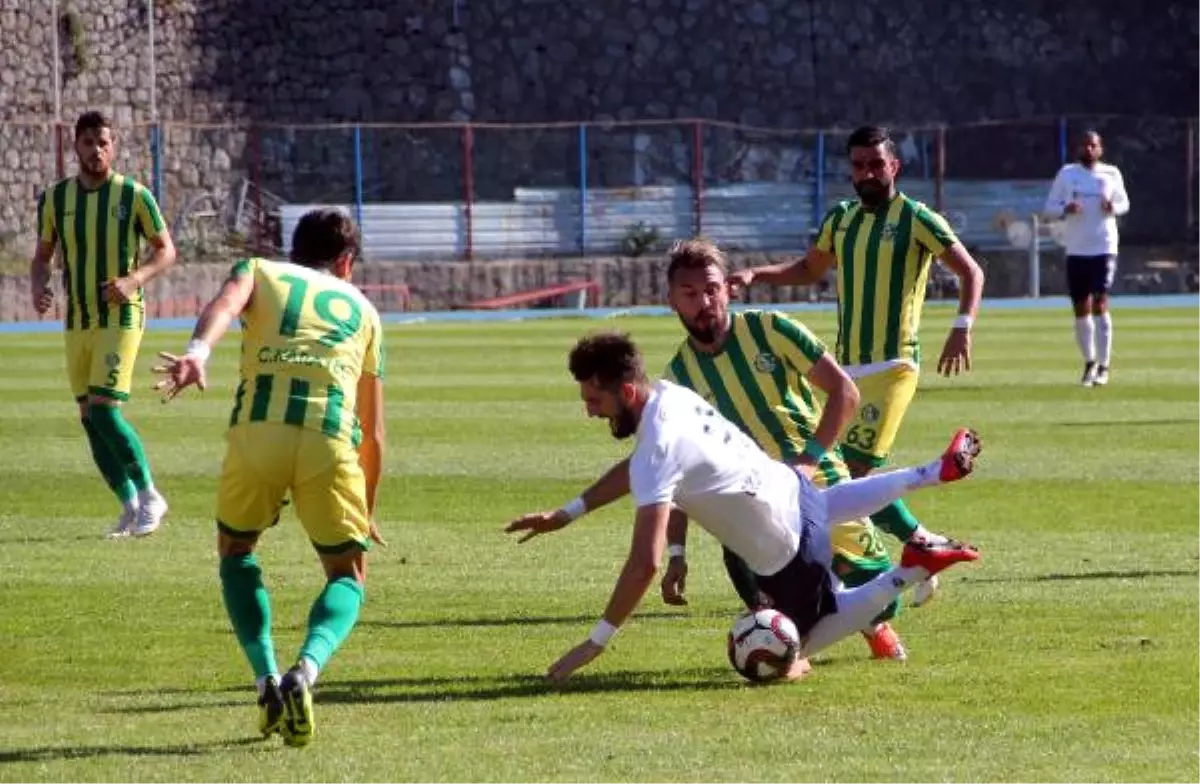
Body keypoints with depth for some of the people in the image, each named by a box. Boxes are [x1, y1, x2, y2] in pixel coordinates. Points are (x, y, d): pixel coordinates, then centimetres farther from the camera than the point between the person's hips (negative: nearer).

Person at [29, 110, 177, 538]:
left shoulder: (134, 196, -7)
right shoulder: (55, 198, 4)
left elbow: (165, 250, 0)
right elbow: (43, 254, 14)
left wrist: (134, 280, -18)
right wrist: (38, 286, -8)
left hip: (122, 316, -5)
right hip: (77, 321, 5)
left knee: (104, 409, -16)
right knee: (89, 417, 5)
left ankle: (149, 496, -1)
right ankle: (131, 505, 16)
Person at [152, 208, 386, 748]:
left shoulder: (259, 271, 26)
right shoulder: (362, 309, 30)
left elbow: (227, 302, -2)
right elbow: (373, 433, 32)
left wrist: (198, 352, -22)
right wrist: (368, 513, 44)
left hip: (257, 430, 0)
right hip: (329, 439, 0)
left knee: (235, 549, 27)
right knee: (348, 574, 17)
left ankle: (267, 678, 10)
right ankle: (306, 670, -12)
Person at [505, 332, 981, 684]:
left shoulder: (659, 452, -32)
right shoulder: (668, 394, -6)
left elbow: (645, 564, -36)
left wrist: (595, 643, -32)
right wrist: (566, 515, 12)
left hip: (785, 552, -9)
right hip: (792, 488, 9)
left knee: (803, 641, 15)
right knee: (828, 503, 44)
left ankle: (909, 573, 1)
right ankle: (935, 473, 44)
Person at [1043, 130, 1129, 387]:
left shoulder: (1111, 174, 5)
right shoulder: (1066, 174, 5)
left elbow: (1124, 202, 15)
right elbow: (1050, 208, 6)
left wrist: (1114, 207, -9)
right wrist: (1065, 209, -16)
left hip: (1104, 248, -2)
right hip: (1076, 250, 2)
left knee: (1100, 304, -13)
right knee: (1081, 310, 7)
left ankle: (1103, 367, -12)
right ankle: (1089, 363, 24)